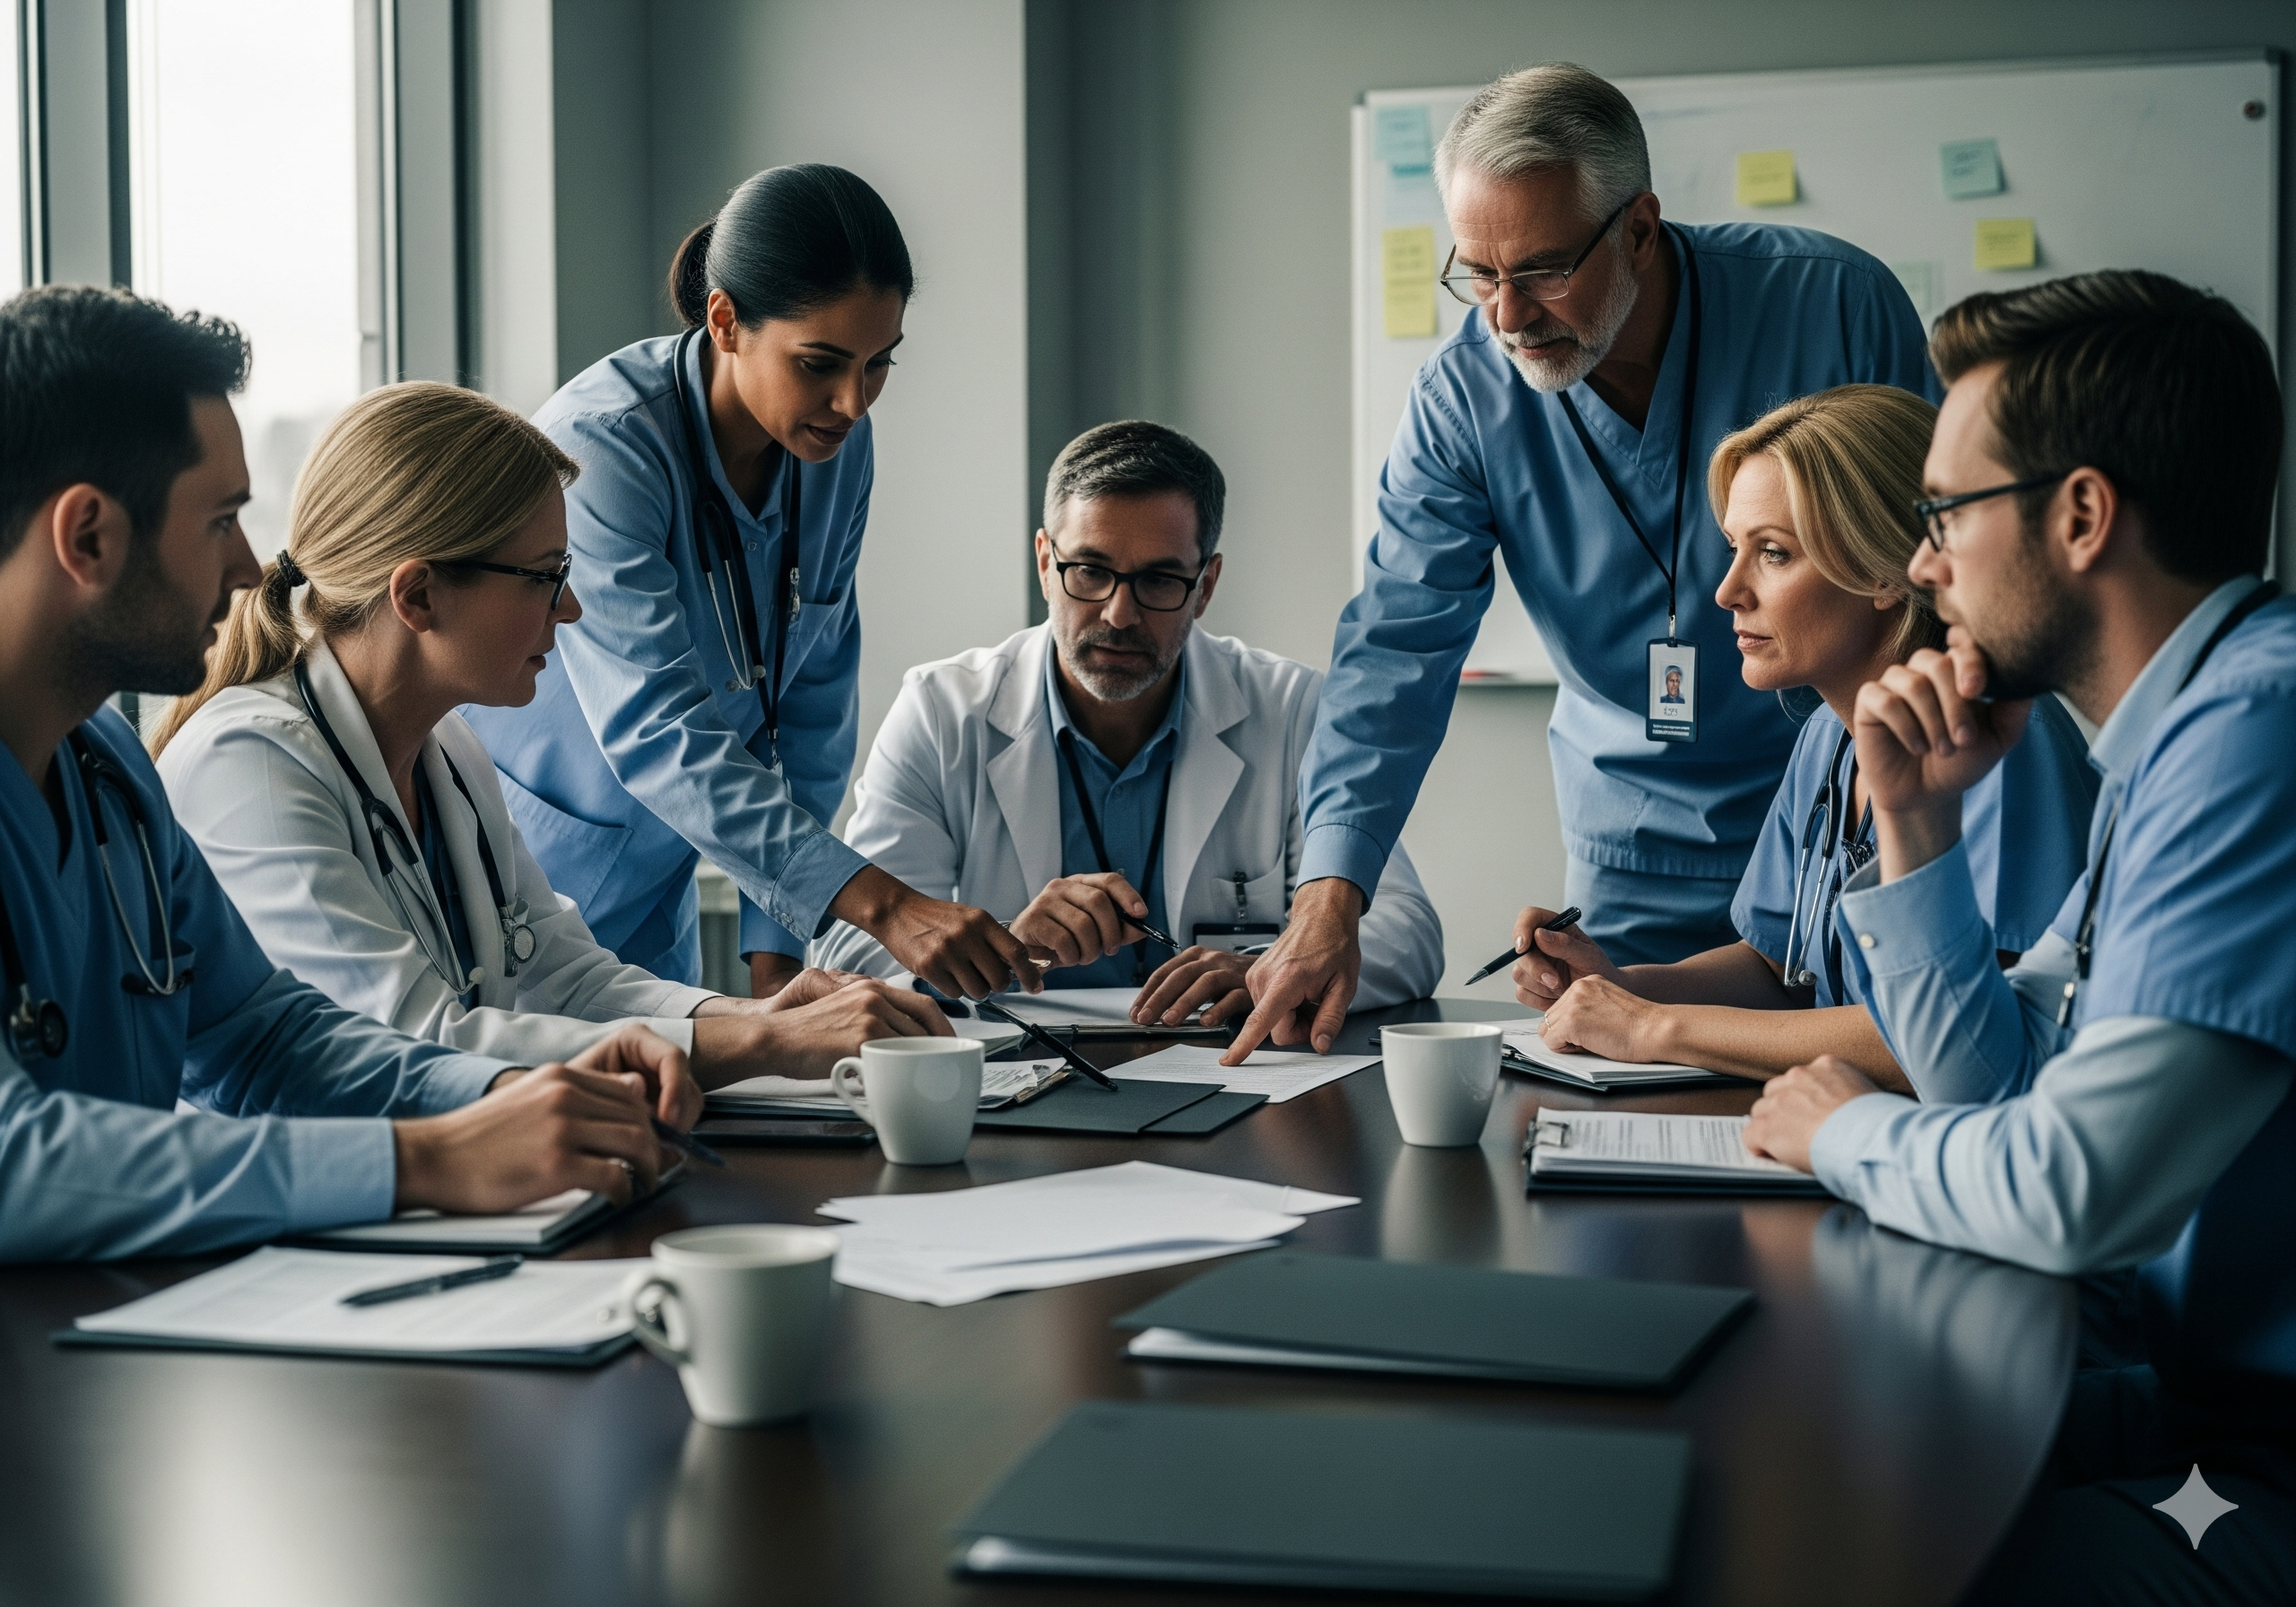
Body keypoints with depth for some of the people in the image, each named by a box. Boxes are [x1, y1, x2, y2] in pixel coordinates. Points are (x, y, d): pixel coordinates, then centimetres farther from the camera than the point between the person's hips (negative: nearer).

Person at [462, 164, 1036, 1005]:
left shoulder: (838, 448, -6)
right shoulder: (602, 447, -26)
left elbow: (813, 707, -1)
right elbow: (658, 733, -33)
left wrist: (776, 954, -7)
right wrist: (881, 903, -41)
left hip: (655, 882, 6)